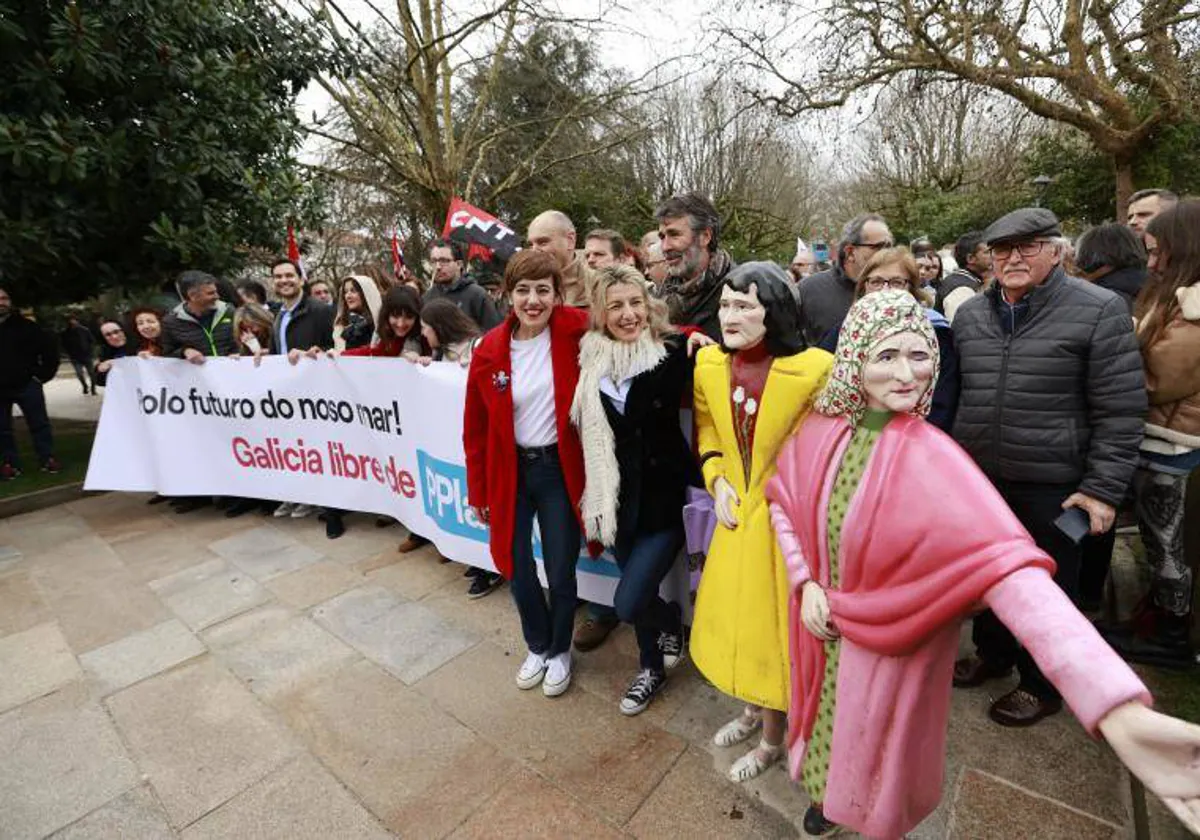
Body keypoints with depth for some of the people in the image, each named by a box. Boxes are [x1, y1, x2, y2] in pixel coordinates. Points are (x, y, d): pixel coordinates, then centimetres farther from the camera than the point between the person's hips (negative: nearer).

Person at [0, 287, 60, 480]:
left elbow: (49, 346, 0)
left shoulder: (25, 325, -2)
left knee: (39, 424, 2)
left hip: (27, 384, -2)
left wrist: (43, 373, -4)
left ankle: (48, 459, 9)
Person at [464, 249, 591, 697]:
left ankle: (560, 651, 39)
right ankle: (537, 646, 43)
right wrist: (478, 491, 3)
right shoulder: (490, 350, -8)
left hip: (559, 468, -1)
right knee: (517, 569, 14)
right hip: (510, 470, 2)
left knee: (560, 573, 8)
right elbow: (475, 428, -1)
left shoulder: (574, 330, -12)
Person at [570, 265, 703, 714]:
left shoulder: (673, 350, -12)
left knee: (628, 603, -5)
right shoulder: (591, 358, -1)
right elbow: (585, 429, 8)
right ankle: (651, 669, 46)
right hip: (618, 498, 4)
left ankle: (672, 619, 30)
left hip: (663, 496, -4)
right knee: (638, 590, 19)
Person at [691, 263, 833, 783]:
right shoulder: (709, 365, -4)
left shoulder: (814, 369, -20)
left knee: (772, 623, 10)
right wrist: (716, 479, -2)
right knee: (730, 616, 19)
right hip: (737, 511, 5)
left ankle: (771, 739, 38)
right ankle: (753, 709, 48)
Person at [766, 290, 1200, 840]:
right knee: (831, 730, 26)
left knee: (879, 746, 21)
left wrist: (1117, 709, -47)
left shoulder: (933, 458, -25)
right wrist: (805, 582, -11)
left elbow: (1003, 563, -37)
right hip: (823, 625, 3)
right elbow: (782, 501, 0)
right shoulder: (821, 429, -12)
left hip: (893, 639, -3)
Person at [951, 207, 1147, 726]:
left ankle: (1042, 686, 33)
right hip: (978, 478, 4)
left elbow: (1120, 410, -9)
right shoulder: (969, 314, 5)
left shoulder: (1099, 311, -8)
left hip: (1052, 487, -4)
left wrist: (1104, 488, -12)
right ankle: (993, 653, 43)